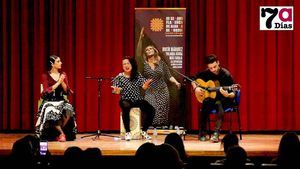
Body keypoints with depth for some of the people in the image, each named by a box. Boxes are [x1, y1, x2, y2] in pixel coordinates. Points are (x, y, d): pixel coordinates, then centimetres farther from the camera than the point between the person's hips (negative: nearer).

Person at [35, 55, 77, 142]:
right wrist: (58, 82, -15)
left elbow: (66, 91, 5)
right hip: (49, 102, -3)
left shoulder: (63, 75, 9)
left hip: (61, 101, 3)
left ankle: (59, 133, -14)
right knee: (52, 113, -36)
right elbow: (47, 91, -13)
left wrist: (62, 82, -11)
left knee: (69, 110, -30)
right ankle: (61, 133, -17)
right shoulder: (45, 76, -2)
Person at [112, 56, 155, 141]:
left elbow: (144, 87, 1)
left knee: (151, 110, -21)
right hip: (126, 100, -3)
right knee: (126, 108, -39)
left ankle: (144, 131, -4)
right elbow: (117, 92, 0)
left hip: (138, 99, 3)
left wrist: (146, 84, -23)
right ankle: (127, 132, -31)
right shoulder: (119, 77, 4)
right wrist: (116, 90, -25)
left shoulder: (138, 75, 9)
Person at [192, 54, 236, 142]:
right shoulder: (206, 73, -2)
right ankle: (202, 133, -20)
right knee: (206, 104, -32)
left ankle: (216, 133, -42)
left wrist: (227, 95, -34)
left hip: (224, 100, -3)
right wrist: (196, 88, -5)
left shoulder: (226, 75, -13)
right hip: (211, 98, 3)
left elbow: (233, 94, -12)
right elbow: (193, 80, 15)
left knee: (219, 104, -38)